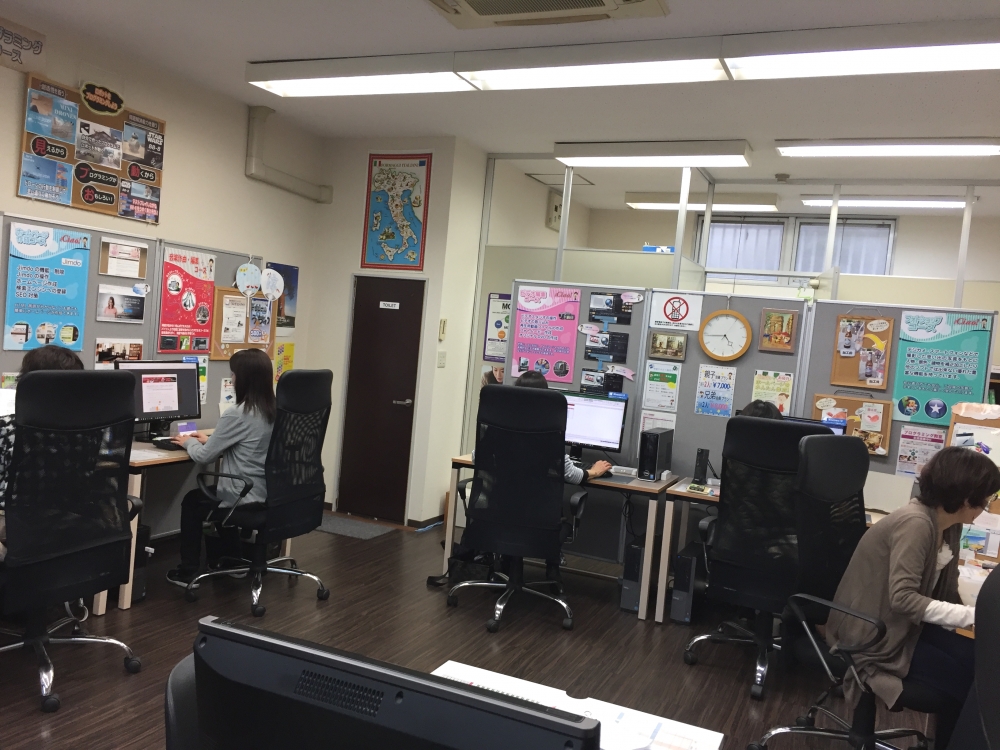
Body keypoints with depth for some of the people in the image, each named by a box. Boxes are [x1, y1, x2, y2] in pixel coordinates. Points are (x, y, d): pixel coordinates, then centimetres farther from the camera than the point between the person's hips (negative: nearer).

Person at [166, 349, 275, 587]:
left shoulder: (237, 415, -20)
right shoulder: (274, 411, 3)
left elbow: (204, 456, -10)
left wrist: (189, 442, 10)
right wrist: (209, 440, 23)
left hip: (244, 502, -7)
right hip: (268, 497, 7)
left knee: (191, 501, 21)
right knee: (208, 492, 33)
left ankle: (189, 571, 28)